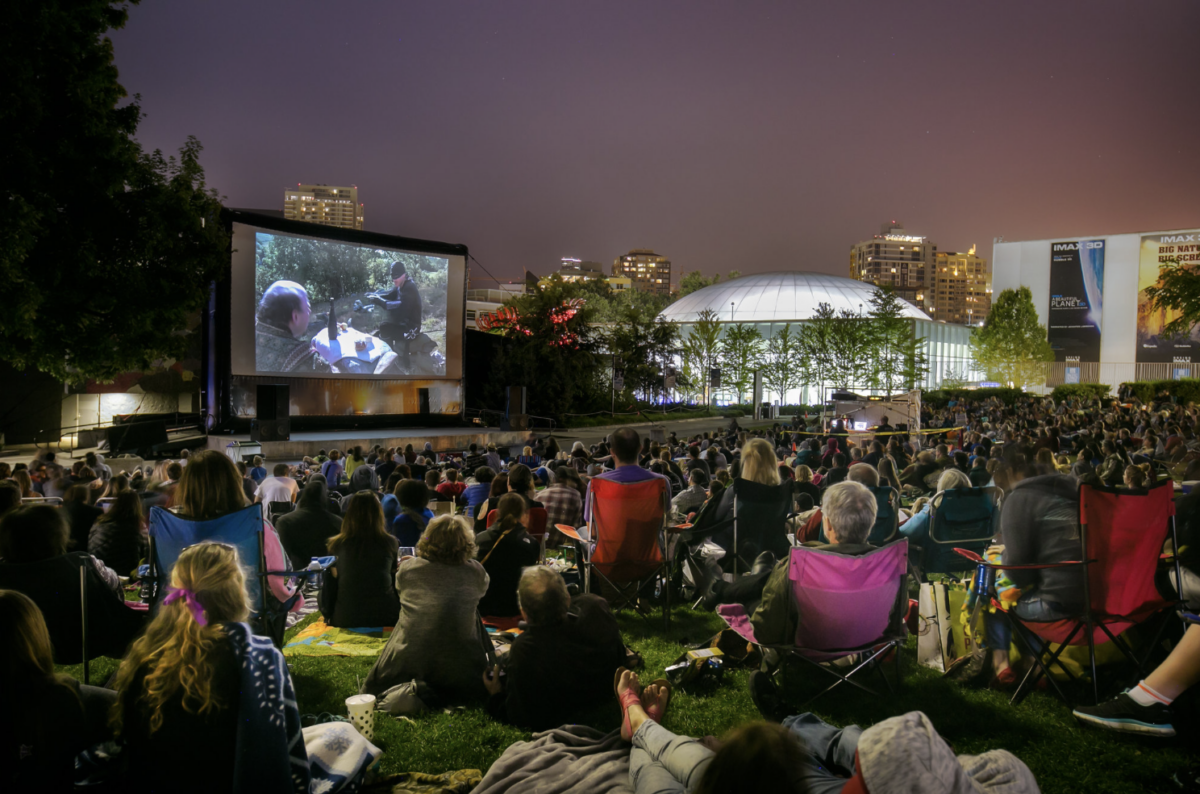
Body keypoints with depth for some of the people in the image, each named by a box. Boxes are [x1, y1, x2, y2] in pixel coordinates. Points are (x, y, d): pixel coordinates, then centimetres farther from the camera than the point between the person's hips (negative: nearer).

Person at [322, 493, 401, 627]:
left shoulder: (336, 545, -5)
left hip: (344, 619, 0)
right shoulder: (390, 543, -5)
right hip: (385, 618, 0)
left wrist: (328, 615, 14)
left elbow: (329, 585, 2)